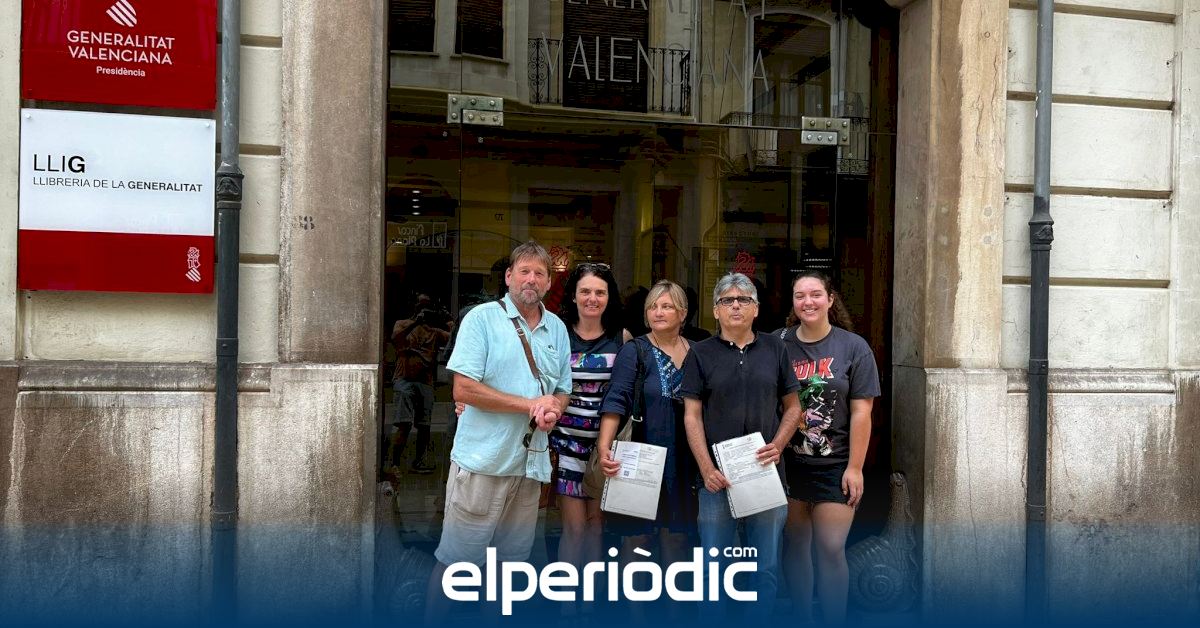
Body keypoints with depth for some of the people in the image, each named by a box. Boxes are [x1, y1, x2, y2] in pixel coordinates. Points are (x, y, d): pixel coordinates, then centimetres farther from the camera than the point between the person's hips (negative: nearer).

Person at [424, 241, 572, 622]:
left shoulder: (557, 329, 12)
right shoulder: (483, 318, -6)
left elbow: (562, 390, 19)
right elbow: (463, 390, -14)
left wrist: (553, 411, -6)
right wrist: (530, 404, -14)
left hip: (529, 462, 6)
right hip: (482, 461, -5)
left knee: (509, 560, 15)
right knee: (455, 558, 1)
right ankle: (430, 621, 17)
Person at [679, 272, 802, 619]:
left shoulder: (775, 348, 8)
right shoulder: (701, 353, 3)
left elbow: (792, 406, 11)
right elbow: (692, 415, -1)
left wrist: (778, 445, -7)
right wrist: (707, 469, -11)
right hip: (717, 475, -1)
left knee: (767, 566, 9)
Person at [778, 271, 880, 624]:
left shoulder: (853, 347, -2)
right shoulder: (778, 344, 1)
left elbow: (861, 412, -3)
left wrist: (855, 467, -7)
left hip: (834, 465, -2)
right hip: (786, 462, 2)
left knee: (831, 549, -3)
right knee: (794, 545, 10)